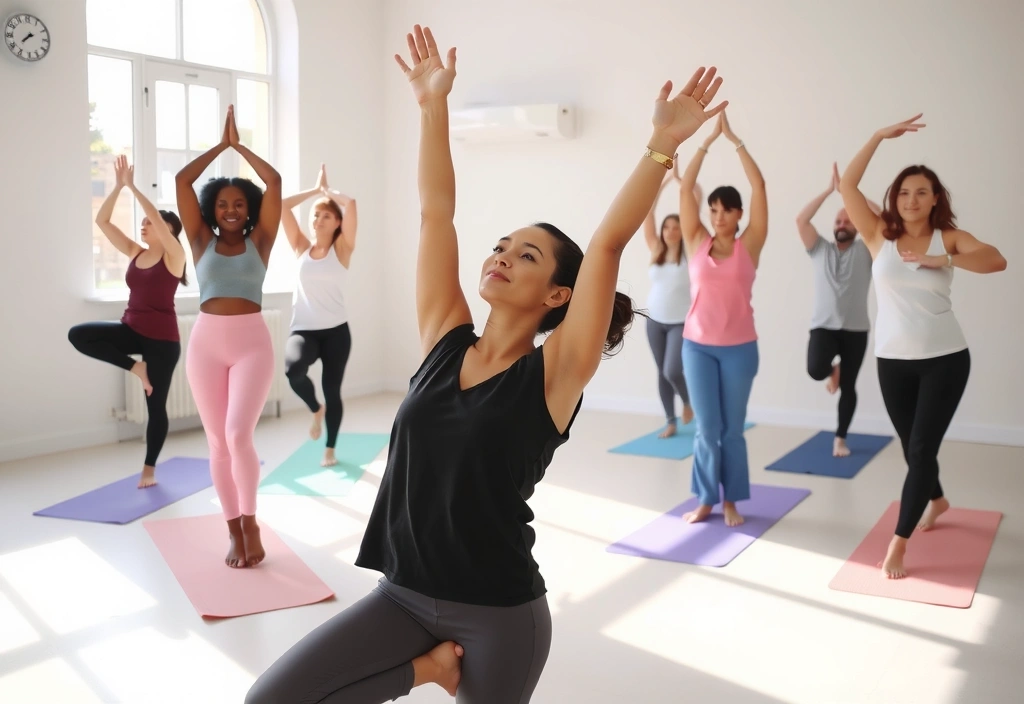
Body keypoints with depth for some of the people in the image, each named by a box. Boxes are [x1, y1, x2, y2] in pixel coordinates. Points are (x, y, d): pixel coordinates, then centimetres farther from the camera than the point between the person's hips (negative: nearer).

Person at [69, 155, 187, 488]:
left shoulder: (174, 256, -9)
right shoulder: (135, 253, 7)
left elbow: (157, 218, -25)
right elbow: (102, 221, 3)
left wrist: (133, 187, -21)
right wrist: (118, 186, -5)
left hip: (162, 339, -6)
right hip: (132, 331, 6)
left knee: (155, 405, 2)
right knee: (78, 334, -16)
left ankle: (149, 469, 17)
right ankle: (135, 367, -3)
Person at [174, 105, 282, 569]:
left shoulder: (259, 241, 4)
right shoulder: (201, 241, 8)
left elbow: (274, 182, -3)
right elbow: (182, 180, 2)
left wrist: (241, 146, 9)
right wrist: (221, 144, 9)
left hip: (252, 342, -2)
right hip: (206, 343, 2)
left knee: (239, 435, -16)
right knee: (218, 443, 4)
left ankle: (250, 521, 6)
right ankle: (235, 531, 14)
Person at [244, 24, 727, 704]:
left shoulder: (554, 374, -10)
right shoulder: (444, 340, 1)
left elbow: (609, 244, -19)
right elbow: (436, 214, 1)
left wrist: (663, 145, -23)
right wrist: (433, 104, 2)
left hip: (496, 615, -4)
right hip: (402, 595, 4)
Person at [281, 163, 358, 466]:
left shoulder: (342, 249, 0)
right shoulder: (301, 247, 7)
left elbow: (350, 204, -13)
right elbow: (281, 206, 3)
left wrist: (328, 191, 4)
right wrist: (315, 189, 8)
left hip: (335, 330, -1)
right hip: (303, 329, 1)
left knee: (332, 389, 4)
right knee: (293, 369, -29)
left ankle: (330, 449, 25)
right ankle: (316, 409, 4)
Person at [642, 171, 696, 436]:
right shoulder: (656, 251, 1)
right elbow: (647, 212, -3)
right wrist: (665, 180, -6)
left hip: (681, 323, -4)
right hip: (655, 321, 4)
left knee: (672, 371, -13)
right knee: (662, 372, 8)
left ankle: (688, 402, 18)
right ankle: (670, 422, 19)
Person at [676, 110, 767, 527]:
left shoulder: (749, 246, -1)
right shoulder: (696, 244, 3)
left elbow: (759, 185, -6)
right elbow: (685, 188, -1)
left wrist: (734, 138, -5)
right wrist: (709, 139, -3)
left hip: (739, 348, -1)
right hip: (697, 346, 1)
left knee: (732, 429, 8)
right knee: (707, 428, 5)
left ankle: (731, 500, 21)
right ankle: (705, 499, 19)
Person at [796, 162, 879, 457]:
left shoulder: (865, 250, 5)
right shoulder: (820, 249, 9)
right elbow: (801, 220, -4)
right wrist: (829, 190, -6)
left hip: (855, 329, 0)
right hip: (823, 326, 0)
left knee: (848, 387, 5)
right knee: (816, 370, -26)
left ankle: (840, 438, 21)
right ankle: (833, 370, 13)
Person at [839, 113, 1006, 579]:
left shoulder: (950, 238, -3)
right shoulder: (879, 236, 0)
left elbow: (997, 261, -22)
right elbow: (847, 185, -9)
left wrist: (938, 260, -30)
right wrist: (880, 137, -12)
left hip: (945, 359, -3)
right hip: (893, 361, 3)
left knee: (921, 448, -6)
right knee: (911, 446, 17)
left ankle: (898, 544, 2)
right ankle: (935, 501, 48)